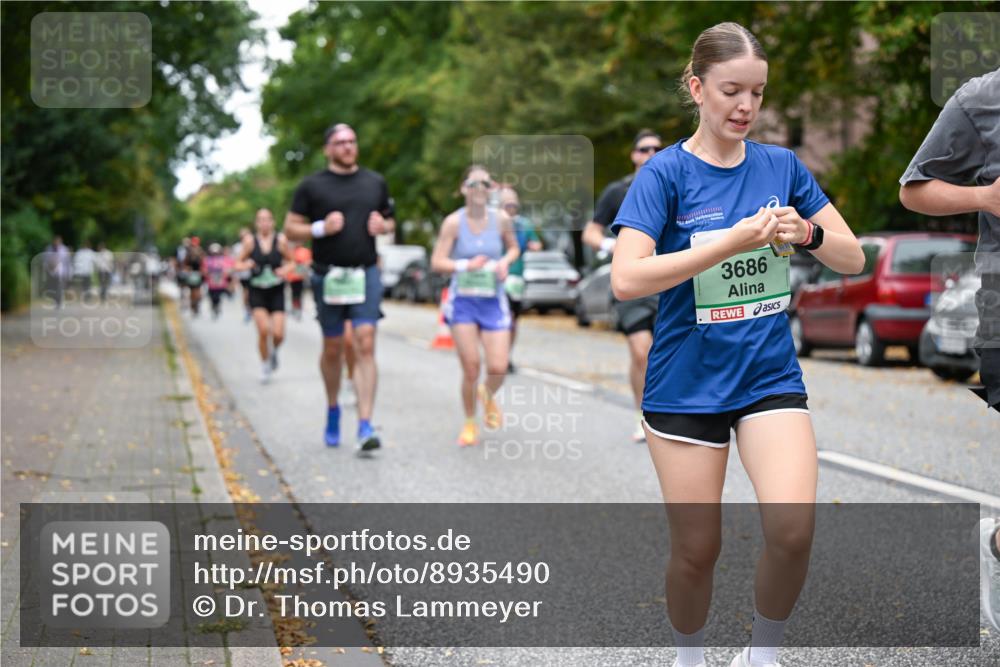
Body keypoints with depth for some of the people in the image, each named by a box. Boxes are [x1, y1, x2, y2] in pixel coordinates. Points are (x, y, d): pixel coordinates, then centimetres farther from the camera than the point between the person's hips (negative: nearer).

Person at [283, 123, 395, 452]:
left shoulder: (375, 182, 11)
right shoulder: (312, 186, 2)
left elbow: (390, 220, 22)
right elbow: (291, 228, 3)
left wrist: (382, 225, -1)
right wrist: (321, 228, -14)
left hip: (366, 273, 1)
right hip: (328, 275, -1)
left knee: (366, 345, -11)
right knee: (333, 348, 9)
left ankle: (365, 426, -15)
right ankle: (333, 407, 35)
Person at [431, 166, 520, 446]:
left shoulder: (502, 219, -2)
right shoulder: (453, 222, -8)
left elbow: (513, 247, 16)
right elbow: (436, 262, -9)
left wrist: (505, 262, -5)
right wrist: (465, 265, -24)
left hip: (494, 300, 2)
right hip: (463, 300, -2)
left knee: (498, 368, -7)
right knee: (471, 368, -4)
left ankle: (488, 396, 29)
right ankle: (470, 423, 18)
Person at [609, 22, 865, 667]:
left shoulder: (782, 166, 4)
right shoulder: (666, 172, -8)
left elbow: (854, 259, 6)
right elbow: (627, 278, -20)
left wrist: (807, 232, -15)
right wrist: (730, 244, -27)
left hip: (771, 373, 3)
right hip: (688, 381, -2)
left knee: (794, 529, -15)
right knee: (697, 549, 2)